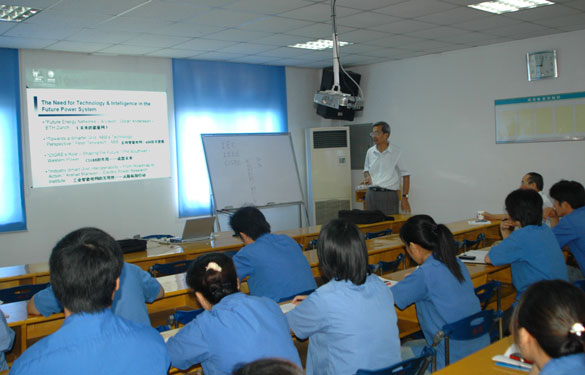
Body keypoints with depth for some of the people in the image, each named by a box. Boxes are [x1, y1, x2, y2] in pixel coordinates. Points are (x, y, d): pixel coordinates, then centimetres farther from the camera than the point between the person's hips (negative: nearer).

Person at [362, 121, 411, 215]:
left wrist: (404, 197, -6)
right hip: (371, 194, 4)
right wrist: (367, 177, 0)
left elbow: (405, 175, -2)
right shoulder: (370, 152, 7)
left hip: (389, 195, -4)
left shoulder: (397, 152, -6)